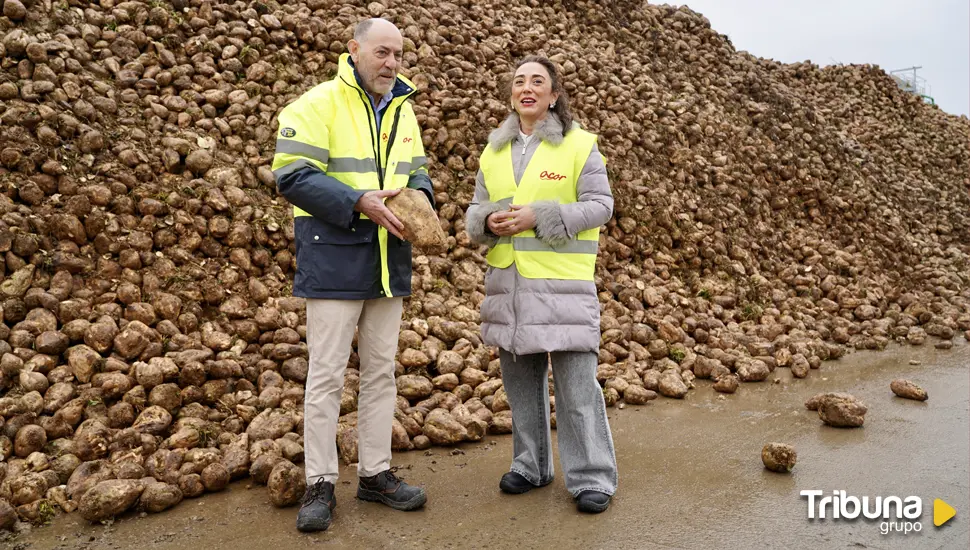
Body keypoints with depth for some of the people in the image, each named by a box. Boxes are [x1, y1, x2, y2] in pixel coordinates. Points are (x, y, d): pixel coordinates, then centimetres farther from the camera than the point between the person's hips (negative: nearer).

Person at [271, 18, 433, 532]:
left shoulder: (402, 110, 14)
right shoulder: (318, 104, -7)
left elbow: (417, 170, 19)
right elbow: (292, 176, -15)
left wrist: (420, 197, -4)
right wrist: (359, 201, -25)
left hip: (388, 260, 7)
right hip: (333, 257, -6)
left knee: (381, 370, 11)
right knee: (326, 373, -1)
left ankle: (375, 473, 24)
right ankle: (320, 485, 12)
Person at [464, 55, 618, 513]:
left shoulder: (579, 144, 0)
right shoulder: (494, 151, 14)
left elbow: (600, 205, -6)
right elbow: (475, 211, 14)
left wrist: (539, 215, -17)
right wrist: (489, 221, -10)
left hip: (562, 282, -5)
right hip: (508, 281, 5)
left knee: (576, 380, -3)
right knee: (520, 376, 12)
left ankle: (592, 477, 10)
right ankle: (530, 465, 28)